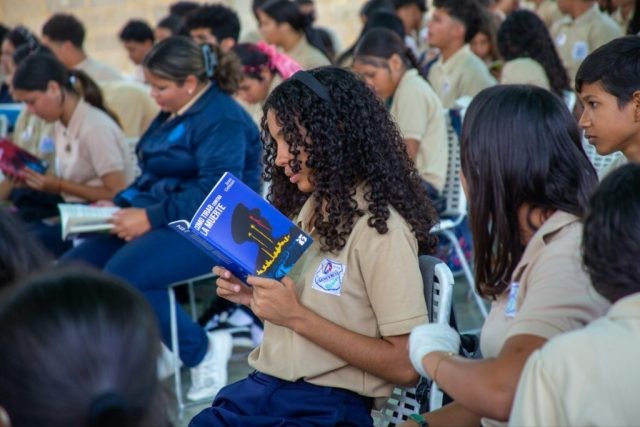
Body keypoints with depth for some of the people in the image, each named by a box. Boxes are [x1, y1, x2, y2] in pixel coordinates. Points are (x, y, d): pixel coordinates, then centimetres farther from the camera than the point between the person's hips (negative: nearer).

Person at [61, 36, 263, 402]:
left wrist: (151, 218, -25)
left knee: (121, 276, -31)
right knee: (71, 269, -8)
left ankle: (203, 351, -12)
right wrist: (122, 204, 5)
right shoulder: (173, 115, 17)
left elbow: (217, 192, -23)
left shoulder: (222, 120, -12)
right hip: (164, 221, 10)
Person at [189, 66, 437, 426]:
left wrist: (297, 315, -18)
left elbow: (405, 365, -15)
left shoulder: (380, 227, -11)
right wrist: (255, 295, 2)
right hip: (264, 386, 7)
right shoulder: (309, 207, 13)